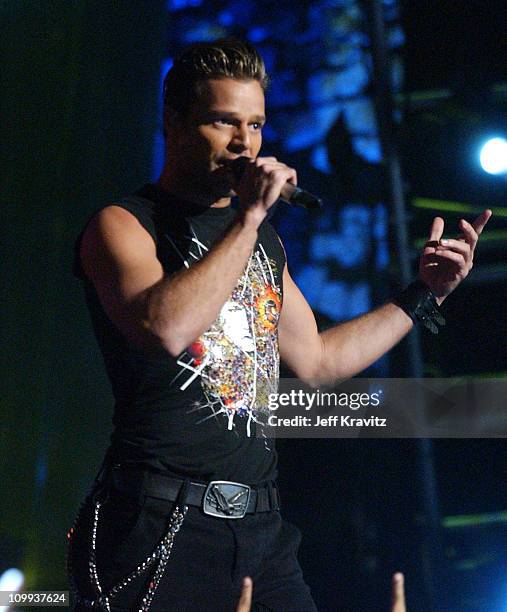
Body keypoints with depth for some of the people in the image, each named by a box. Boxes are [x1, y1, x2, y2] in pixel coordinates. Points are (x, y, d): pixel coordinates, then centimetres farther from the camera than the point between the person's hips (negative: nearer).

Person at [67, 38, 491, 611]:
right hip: (159, 524, -6)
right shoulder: (122, 224, -4)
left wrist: (426, 292, 24)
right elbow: (167, 328, -25)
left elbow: (317, 359, 24)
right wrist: (249, 217, -17)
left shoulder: (264, 240, 17)